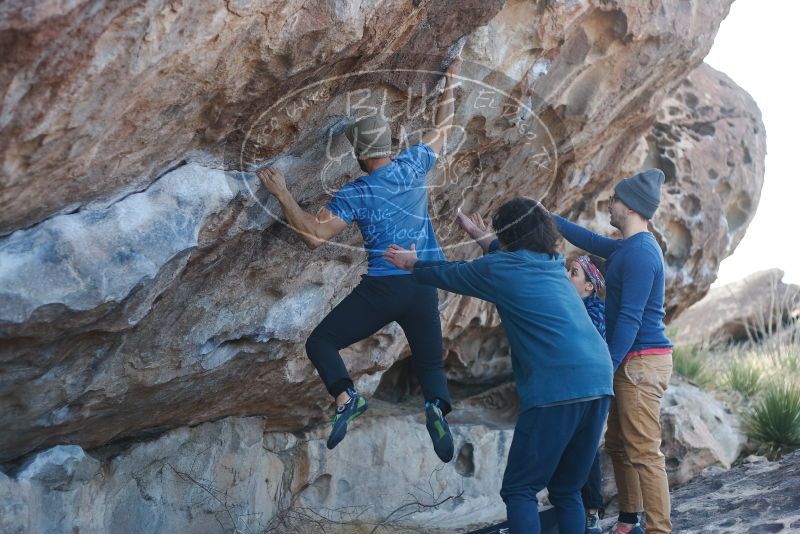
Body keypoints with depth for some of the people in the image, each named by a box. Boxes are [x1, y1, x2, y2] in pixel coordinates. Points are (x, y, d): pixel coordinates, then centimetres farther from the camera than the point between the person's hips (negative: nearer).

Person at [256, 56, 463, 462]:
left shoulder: (355, 195, -7)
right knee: (430, 362, 15)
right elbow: (442, 128, 20)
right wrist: (449, 84, 31)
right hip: (425, 287, 4)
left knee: (321, 341, 9)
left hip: (383, 287, -4)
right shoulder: (414, 165, 3)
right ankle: (436, 404, -19)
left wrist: (282, 194, -7)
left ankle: (345, 395, -18)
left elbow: (313, 235, -13)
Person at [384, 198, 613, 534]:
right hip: (599, 383, 7)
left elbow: (449, 274, 24)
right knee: (567, 492, 14)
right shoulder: (554, 264, 21)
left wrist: (412, 264, 41)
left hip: (556, 389, -7)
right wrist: (481, 236, 58)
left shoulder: (498, 268, 4)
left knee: (519, 490, 1)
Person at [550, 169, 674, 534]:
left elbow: (630, 318, -21)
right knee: (618, 445, 16)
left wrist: (608, 366, -21)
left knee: (643, 453, -12)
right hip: (634, 362, 10)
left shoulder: (640, 253, -16)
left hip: (641, 362, -10)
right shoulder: (628, 248, 15)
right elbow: (590, 241, 31)